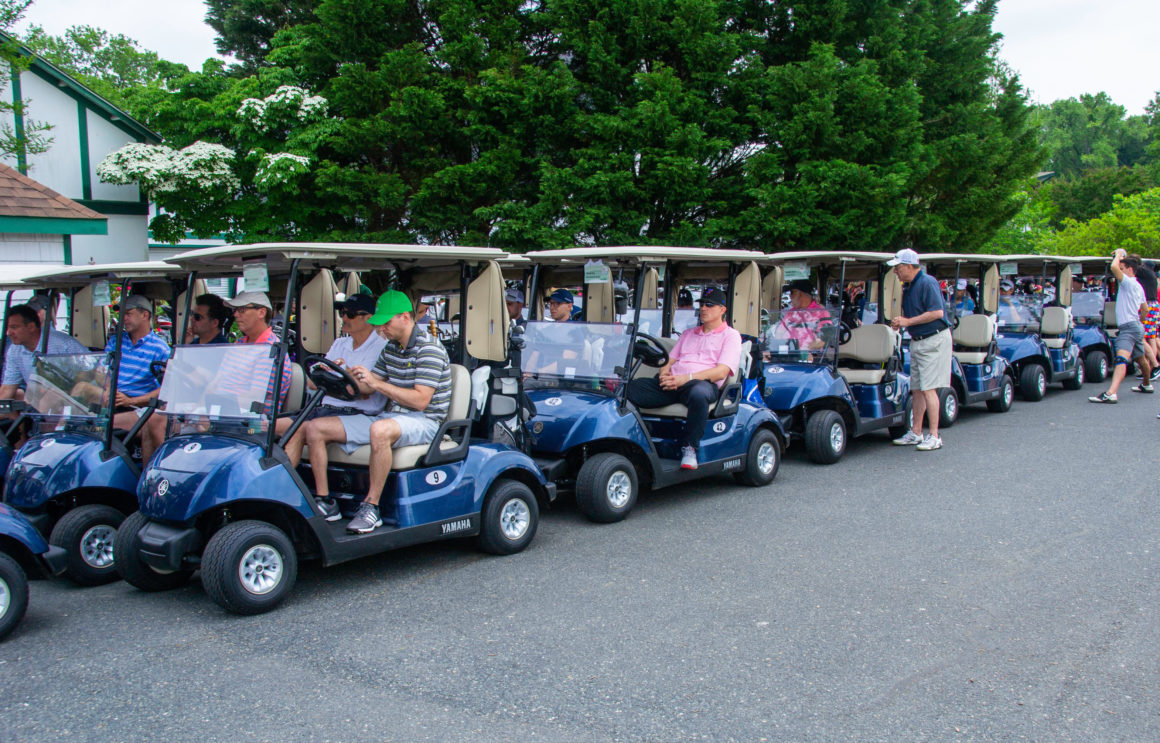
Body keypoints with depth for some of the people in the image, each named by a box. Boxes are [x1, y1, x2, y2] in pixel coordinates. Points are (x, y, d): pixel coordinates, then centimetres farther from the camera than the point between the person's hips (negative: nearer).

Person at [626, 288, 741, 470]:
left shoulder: (731, 335, 13)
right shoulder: (688, 334, 32)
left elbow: (721, 372, -3)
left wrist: (687, 377, -16)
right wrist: (664, 373, -1)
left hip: (702, 382, -5)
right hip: (671, 382, 5)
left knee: (698, 393, -43)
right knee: (630, 387, -21)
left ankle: (689, 448, -30)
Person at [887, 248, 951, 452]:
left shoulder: (927, 283, -15)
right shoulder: (908, 286, 13)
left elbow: (937, 312, -23)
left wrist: (908, 322, -18)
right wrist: (900, 323, 3)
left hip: (934, 341, -9)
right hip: (917, 342, 9)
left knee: (928, 389, -10)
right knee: (916, 389, 11)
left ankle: (934, 436, -5)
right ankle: (916, 433, 19)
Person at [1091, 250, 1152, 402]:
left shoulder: (1129, 282, -12)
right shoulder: (1138, 286, 18)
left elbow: (1114, 267, -29)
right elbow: (1145, 309, 26)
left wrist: (1118, 255, -10)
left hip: (1129, 327, -10)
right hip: (1136, 326, 10)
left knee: (1121, 358, -26)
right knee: (1141, 359, 28)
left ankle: (1110, 393, -43)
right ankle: (1146, 385, 49)